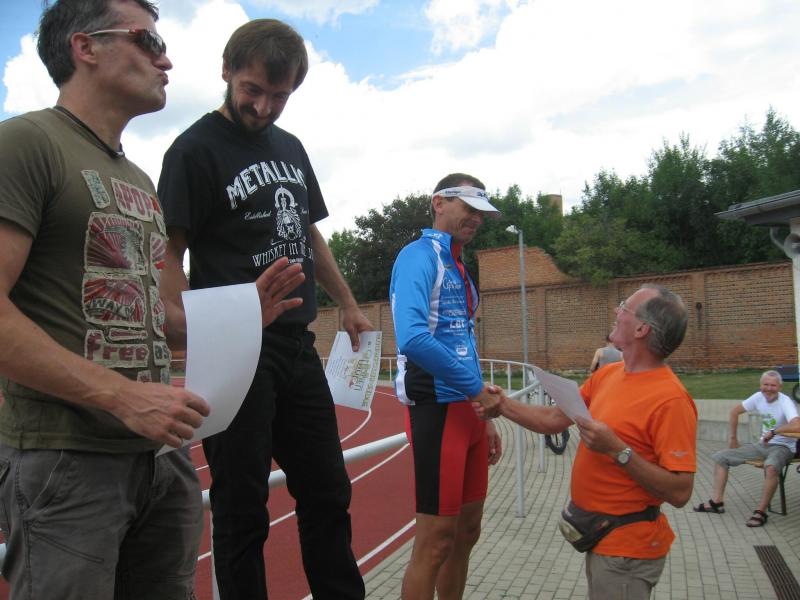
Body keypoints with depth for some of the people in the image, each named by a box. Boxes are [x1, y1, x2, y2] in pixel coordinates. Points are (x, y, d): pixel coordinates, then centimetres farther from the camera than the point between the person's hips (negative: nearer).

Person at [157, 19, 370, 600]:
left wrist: (348, 304, 22)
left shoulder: (290, 148, 15)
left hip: (298, 345, 7)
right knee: (242, 509, 2)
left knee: (327, 495, 14)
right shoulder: (196, 150, -6)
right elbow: (170, 256, -10)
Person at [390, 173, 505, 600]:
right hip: (437, 409, -9)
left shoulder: (459, 270, 18)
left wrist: (484, 417, 18)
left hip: (467, 410, 9)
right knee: (436, 541, -3)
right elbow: (411, 338, -27)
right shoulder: (420, 257, -11)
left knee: (467, 532, 16)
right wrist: (476, 387, -18)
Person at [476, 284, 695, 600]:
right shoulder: (607, 374, 2)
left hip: (627, 547, -8)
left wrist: (617, 450, -30)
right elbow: (554, 419, 10)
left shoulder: (670, 399, -23)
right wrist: (503, 405, 1)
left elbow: (680, 492, -24)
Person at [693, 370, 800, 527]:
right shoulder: (758, 397, -3)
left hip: (783, 447, -7)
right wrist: (733, 438, 12)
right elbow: (735, 411, 11)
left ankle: (760, 512, -28)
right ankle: (717, 502, 3)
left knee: (771, 467, -42)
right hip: (762, 445, 7)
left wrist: (773, 432, -29)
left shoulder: (785, 402, -20)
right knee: (720, 457, 3)